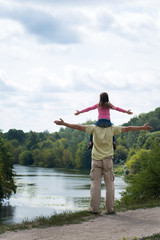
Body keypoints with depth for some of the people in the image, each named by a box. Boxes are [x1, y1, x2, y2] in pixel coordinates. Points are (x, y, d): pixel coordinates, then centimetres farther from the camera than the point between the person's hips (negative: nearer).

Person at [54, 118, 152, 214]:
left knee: (95, 184, 2)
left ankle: (94, 208, 0)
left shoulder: (94, 128, -4)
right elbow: (128, 128, 3)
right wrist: (143, 128, 12)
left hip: (96, 160, 0)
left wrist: (64, 123, 4)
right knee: (109, 185, 6)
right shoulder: (112, 129, -3)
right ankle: (110, 209, 5)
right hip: (108, 160, 0)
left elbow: (78, 127, -4)